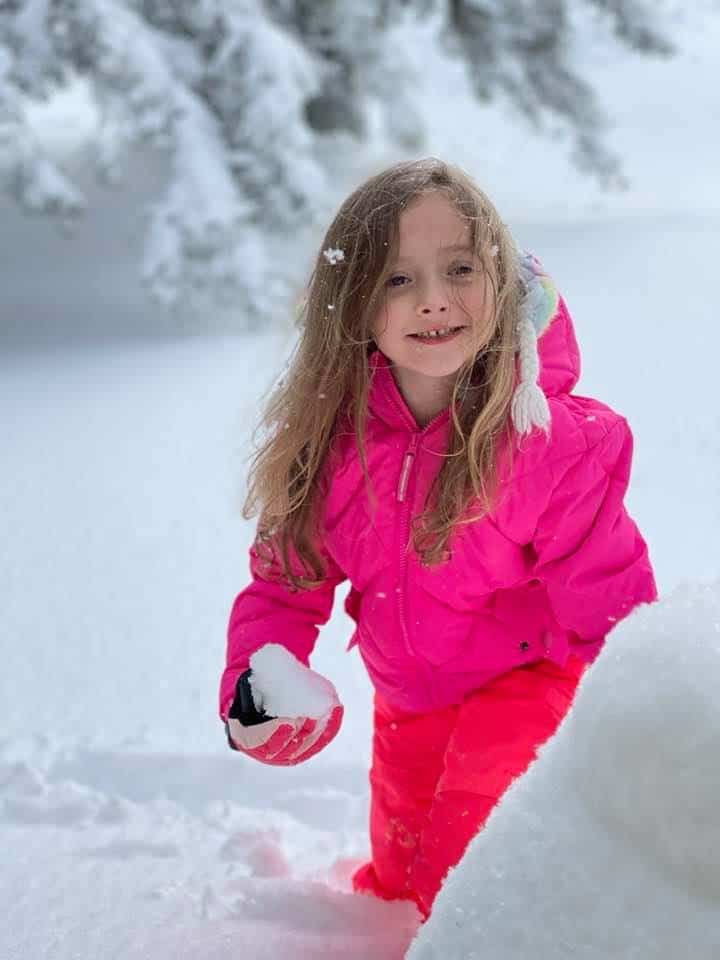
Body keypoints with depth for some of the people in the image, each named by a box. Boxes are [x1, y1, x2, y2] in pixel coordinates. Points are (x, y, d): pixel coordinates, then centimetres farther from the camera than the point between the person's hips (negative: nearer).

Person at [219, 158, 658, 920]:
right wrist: (253, 684, -20)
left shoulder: (559, 441, -30)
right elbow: (288, 576, -6)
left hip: (524, 680, -4)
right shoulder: (333, 436, -18)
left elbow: (611, 606, -22)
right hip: (406, 698, 5)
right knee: (396, 877, 26)